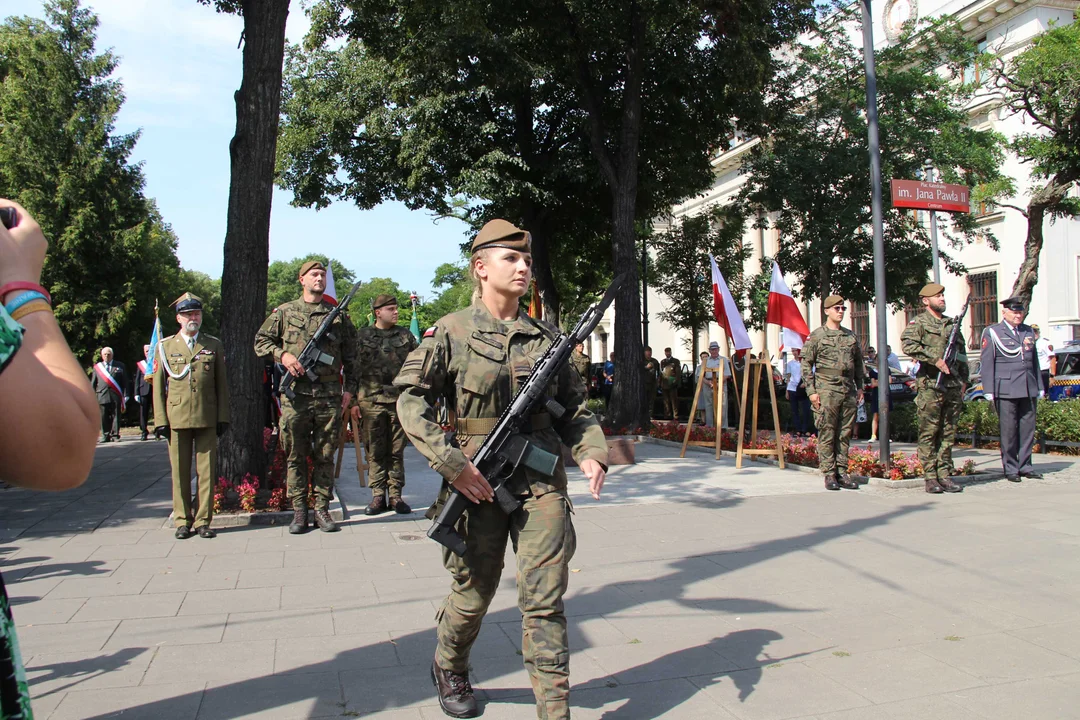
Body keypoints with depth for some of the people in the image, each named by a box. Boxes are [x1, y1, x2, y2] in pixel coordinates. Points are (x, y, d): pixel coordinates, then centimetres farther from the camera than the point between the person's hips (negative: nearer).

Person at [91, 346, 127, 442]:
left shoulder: (120, 366, 11)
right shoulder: (97, 367, 14)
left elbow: (125, 382, 8)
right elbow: (93, 383, 14)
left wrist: (125, 396, 0)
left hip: (116, 396, -1)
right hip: (102, 396, 1)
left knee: (116, 416, 0)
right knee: (104, 417, 0)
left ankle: (115, 435, 6)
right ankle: (105, 436, 8)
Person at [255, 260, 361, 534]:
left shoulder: (338, 315, 10)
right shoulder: (284, 312, 8)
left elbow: (351, 356, 12)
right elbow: (261, 341, 12)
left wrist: (350, 388, 4)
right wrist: (282, 355, -6)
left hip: (329, 396, 1)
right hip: (295, 394, 0)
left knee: (325, 455, 6)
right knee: (295, 455, 4)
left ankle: (322, 509, 14)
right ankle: (299, 511, 14)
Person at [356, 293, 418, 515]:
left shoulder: (405, 335, 11)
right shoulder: (362, 336, 8)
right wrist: (352, 398, 2)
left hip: (399, 399, 1)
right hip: (371, 400, -1)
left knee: (397, 451, 4)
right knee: (375, 451, 3)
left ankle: (395, 495, 12)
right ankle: (378, 496, 11)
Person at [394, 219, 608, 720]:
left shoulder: (546, 335, 7)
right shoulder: (452, 332, -3)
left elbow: (574, 406, 13)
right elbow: (411, 399, -3)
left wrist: (591, 452, -5)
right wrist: (449, 462, -13)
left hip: (542, 481, 2)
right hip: (479, 481, -2)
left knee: (545, 600, 0)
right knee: (474, 594, 14)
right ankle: (449, 669, 45)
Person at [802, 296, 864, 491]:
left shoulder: (851, 336, 16)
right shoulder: (816, 335, 0)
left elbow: (858, 363, 22)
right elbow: (806, 364, -2)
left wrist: (860, 387, 14)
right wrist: (811, 391, -8)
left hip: (849, 392, 5)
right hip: (826, 391, -5)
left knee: (845, 434, 6)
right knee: (827, 434, -4)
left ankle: (842, 472, 13)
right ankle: (829, 474, 1)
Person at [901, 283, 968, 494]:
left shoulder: (952, 323, 18)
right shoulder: (919, 323, -1)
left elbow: (963, 353, 24)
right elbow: (908, 345, -19)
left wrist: (963, 379, 16)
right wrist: (936, 359, -22)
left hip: (953, 387, 6)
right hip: (930, 386, -6)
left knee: (948, 434, 8)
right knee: (929, 434, -2)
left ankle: (945, 475, 14)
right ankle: (930, 477, 2)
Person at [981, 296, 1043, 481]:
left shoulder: (1029, 331, 18)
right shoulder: (992, 332, 1)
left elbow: (1034, 360, 21)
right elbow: (986, 362, -3)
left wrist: (1039, 386, 17)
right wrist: (989, 390, -8)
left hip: (1028, 389, 5)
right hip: (1006, 389, -5)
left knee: (1028, 427, 5)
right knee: (1008, 430, -2)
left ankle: (1025, 466, 15)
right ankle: (1010, 468, 7)